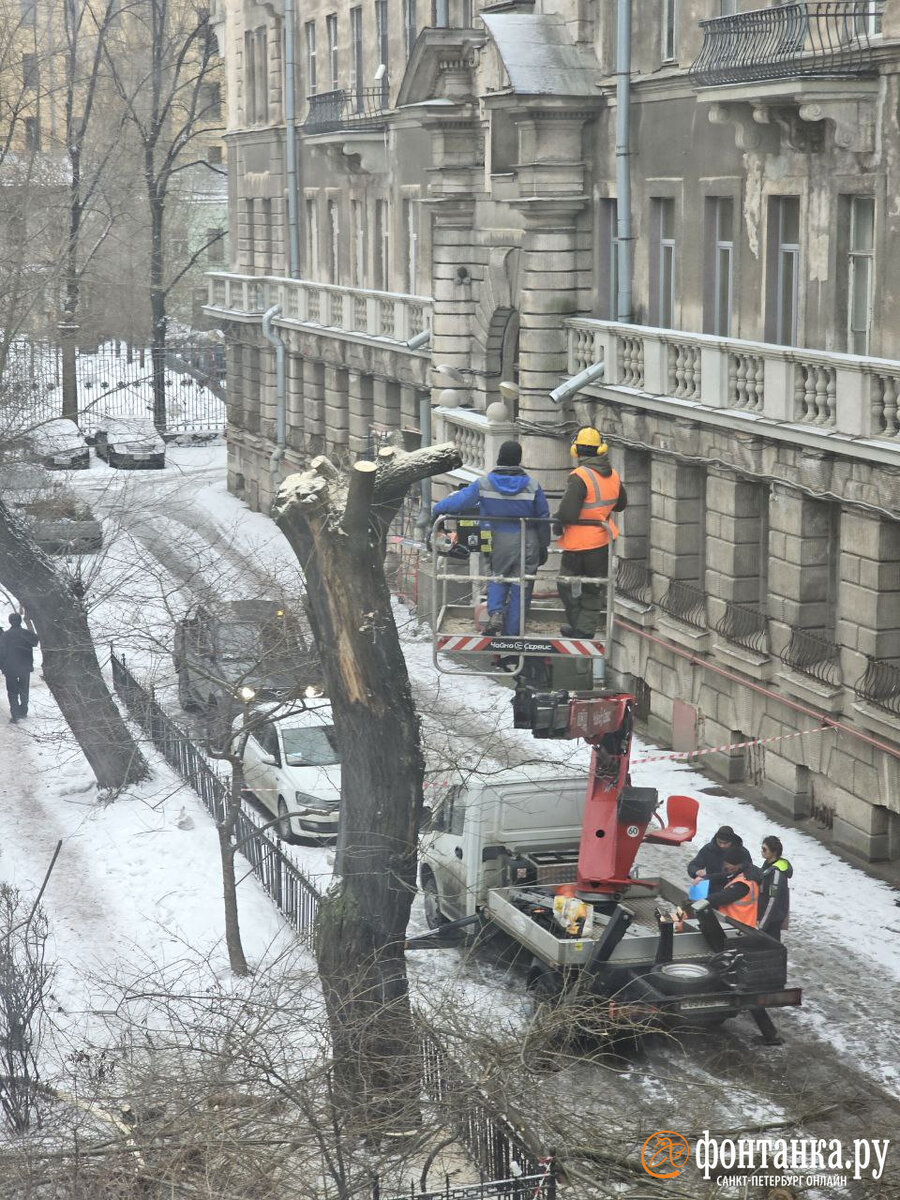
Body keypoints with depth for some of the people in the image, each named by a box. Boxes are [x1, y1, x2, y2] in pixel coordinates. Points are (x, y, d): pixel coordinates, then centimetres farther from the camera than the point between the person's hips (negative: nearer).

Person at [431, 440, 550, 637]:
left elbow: (460, 500, -4)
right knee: (520, 587, 8)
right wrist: (544, 547, 11)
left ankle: (495, 613, -1)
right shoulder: (532, 486, -6)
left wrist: (437, 509, 13)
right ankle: (511, 633, 11)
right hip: (527, 545, -1)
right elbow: (543, 519, 0)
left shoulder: (484, 484, -8)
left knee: (498, 578, 23)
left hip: (500, 542, 1)